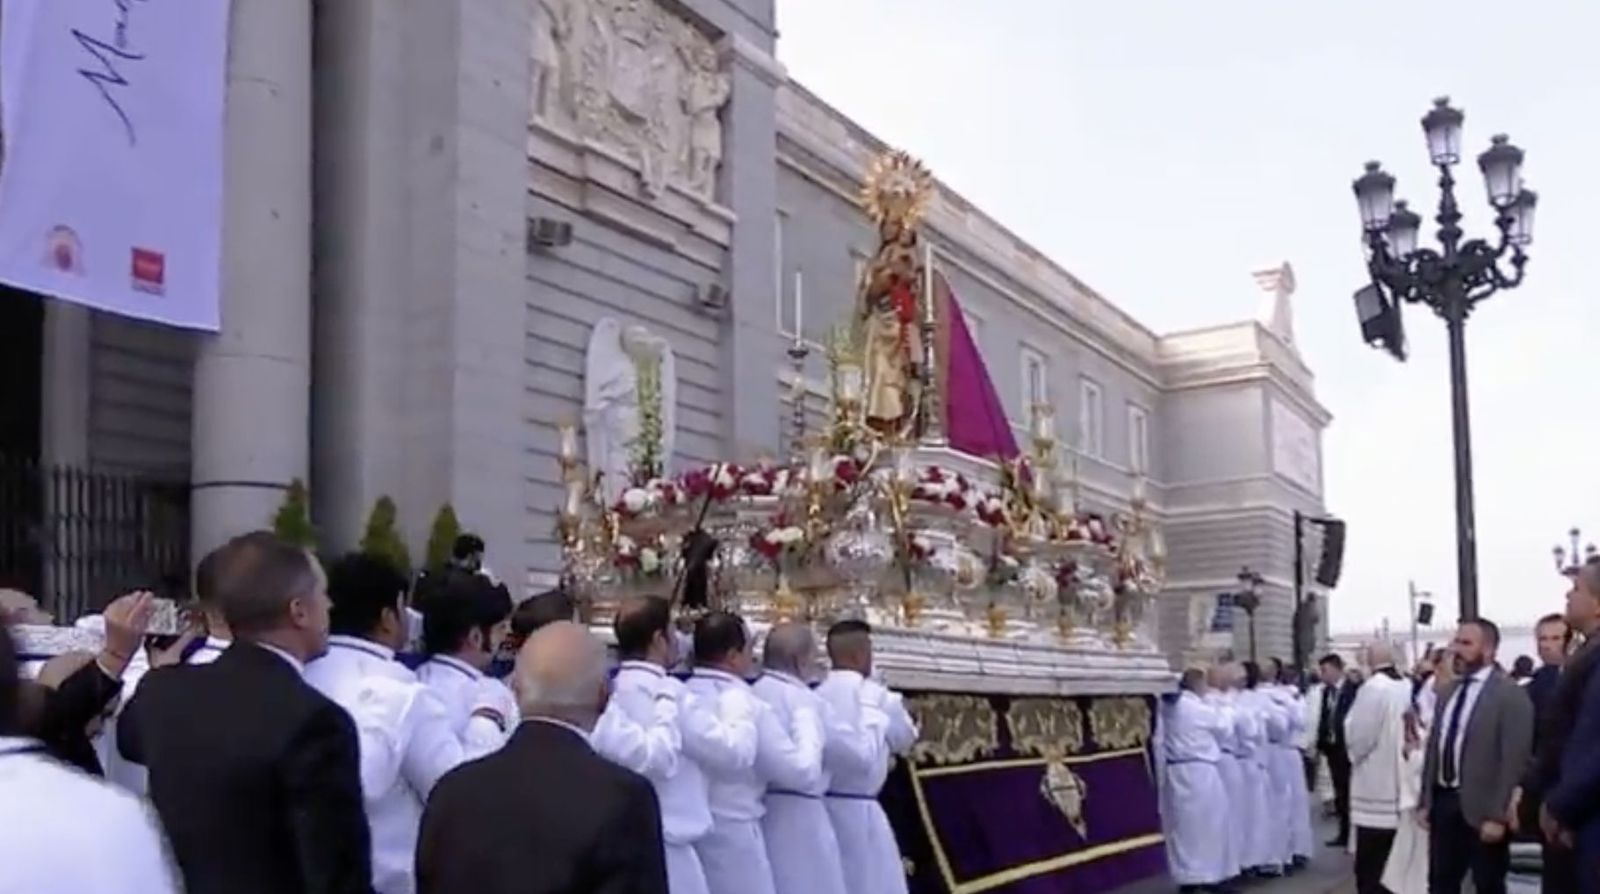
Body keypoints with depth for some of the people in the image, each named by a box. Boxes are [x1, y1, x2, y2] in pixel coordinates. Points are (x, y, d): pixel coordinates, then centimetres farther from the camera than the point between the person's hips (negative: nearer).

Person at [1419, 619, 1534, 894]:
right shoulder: (1449, 693, 12)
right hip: (1443, 801, 7)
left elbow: (1514, 760, -16)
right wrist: (1426, 799, 10)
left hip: (1481, 809, -7)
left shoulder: (1510, 694, -11)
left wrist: (1497, 815, -19)